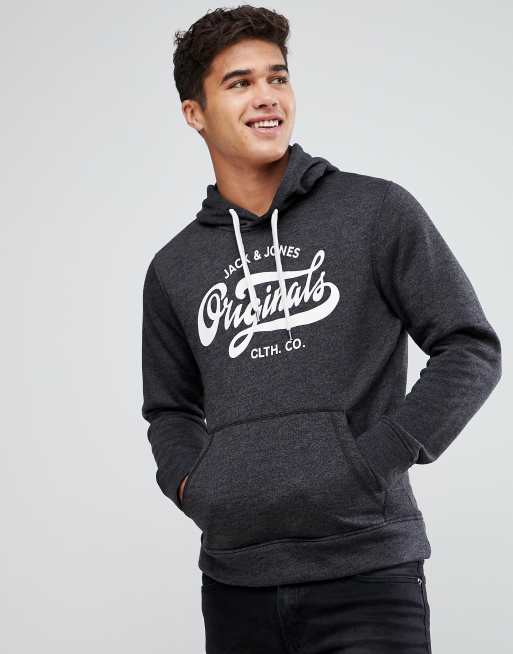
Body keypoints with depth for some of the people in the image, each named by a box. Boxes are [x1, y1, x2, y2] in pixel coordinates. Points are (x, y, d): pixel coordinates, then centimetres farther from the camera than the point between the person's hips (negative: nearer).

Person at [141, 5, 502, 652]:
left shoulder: (378, 211, 0)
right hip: (234, 580, 3)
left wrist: (373, 462, -9)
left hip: (366, 573, -3)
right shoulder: (174, 269, 10)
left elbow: (470, 350, -1)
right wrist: (191, 483, 2)